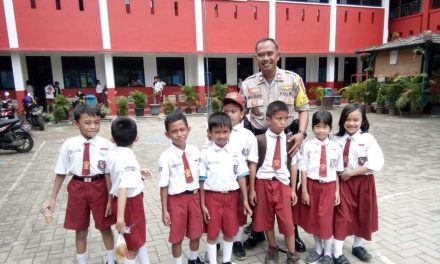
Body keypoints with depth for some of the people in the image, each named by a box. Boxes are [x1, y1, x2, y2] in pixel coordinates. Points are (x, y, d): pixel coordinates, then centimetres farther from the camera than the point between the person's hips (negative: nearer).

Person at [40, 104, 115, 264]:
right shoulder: (69, 145, -8)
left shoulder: (106, 145, -13)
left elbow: (109, 173, -11)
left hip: (99, 187, -1)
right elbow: (61, 173, -1)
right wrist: (52, 199, 4)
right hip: (77, 188, 1)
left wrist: (111, 198, -9)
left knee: (105, 227, 17)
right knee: (80, 230, 18)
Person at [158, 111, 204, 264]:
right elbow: (164, 185, -11)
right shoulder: (166, 157, -15)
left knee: (196, 233, 21)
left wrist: (202, 200, 9)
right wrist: (164, 210, -8)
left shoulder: (194, 151, -4)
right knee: (177, 237, 14)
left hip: (194, 196, 4)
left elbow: (199, 177, 5)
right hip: (176, 199, -4)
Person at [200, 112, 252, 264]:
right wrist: (203, 204, -4)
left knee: (229, 232, 15)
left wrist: (245, 200, 3)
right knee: (212, 233, 9)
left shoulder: (236, 153, -1)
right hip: (212, 197, -2)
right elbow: (202, 181, -4)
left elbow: (241, 177, 3)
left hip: (231, 196, 2)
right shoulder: (206, 154, -7)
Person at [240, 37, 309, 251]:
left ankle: (293, 233, 31)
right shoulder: (248, 84, 1)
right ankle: (258, 231, 32)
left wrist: (301, 133, -14)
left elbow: (303, 109, 0)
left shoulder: (293, 80, -2)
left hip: (287, 139, -1)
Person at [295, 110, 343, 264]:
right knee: (313, 220, 14)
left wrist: (337, 191, 2)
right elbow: (303, 170, -7)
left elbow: (337, 171, 3)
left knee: (326, 221, 7)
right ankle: (318, 249, 37)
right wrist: (304, 191, -7)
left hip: (329, 187, 0)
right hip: (312, 185, 0)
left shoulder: (336, 148, -3)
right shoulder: (308, 146, -8)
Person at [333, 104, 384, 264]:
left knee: (363, 215, 16)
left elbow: (376, 164, -19)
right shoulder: (338, 139, -4)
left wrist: (350, 173, -18)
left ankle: (358, 246, 39)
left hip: (363, 182, 0)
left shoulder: (368, 139, -10)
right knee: (342, 216, 2)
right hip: (343, 182, 0)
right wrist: (339, 175, -14)